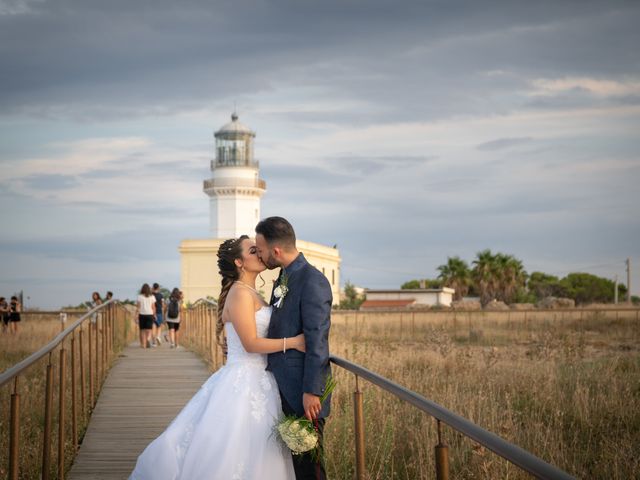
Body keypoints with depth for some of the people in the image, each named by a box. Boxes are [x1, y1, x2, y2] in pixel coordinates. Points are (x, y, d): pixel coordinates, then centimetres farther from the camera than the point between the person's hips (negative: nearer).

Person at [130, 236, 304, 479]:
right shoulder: (240, 293, -15)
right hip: (244, 383, -9)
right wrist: (293, 341, -19)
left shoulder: (251, 293, 14)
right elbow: (251, 343, -20)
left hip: (257, 381, 9)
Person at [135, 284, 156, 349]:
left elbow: (138, 307, -5)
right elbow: (153, 307, 2)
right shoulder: (152, 297, 2)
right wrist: (154, 315, 12)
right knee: (148, 330, 0)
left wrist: (136, 316, -3)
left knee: (142, 330, 8)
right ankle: (148, 339, -28)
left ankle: (143, 344, 8)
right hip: (149, 314, 0)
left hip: (142, 315, 0)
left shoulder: (140, 297, -2)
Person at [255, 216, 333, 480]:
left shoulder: (313, 282, -17)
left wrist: (312, 391, -22)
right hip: (283, 389, 9)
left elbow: (317, 342, -20)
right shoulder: (283, 280, 12)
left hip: (303, 391, -9)